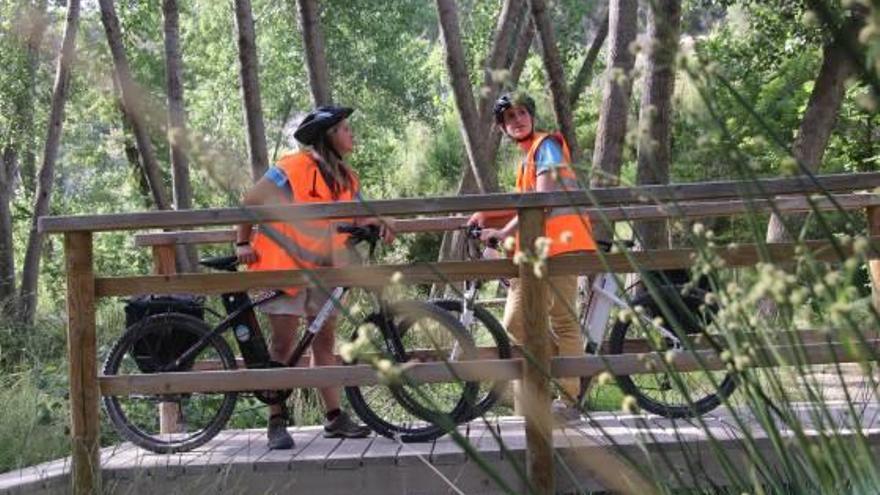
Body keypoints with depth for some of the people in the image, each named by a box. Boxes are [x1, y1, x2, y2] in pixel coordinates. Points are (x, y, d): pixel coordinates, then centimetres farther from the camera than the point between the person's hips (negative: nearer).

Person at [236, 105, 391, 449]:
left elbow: (357, 215, 5)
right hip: (284, 264, -6)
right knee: (284, 342, -6)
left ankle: (334, 418, 11)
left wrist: (376, 226, -15)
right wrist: (243, 244, -8)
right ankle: (277, 423, -1)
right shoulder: (292, 169, -15)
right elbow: (249, 203, -8)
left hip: (322, 267, 7)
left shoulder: (346, 178, 6)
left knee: (325, 340, 7)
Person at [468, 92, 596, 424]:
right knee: (516, 322, 2)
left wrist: (504, 231, -17)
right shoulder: (527, 157, 24)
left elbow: (543, 199, -15)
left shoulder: (546, 145, -4)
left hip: (559, 242, -9)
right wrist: (487, 216, 8)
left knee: (562, 321, -6)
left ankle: (570, 401, -2)